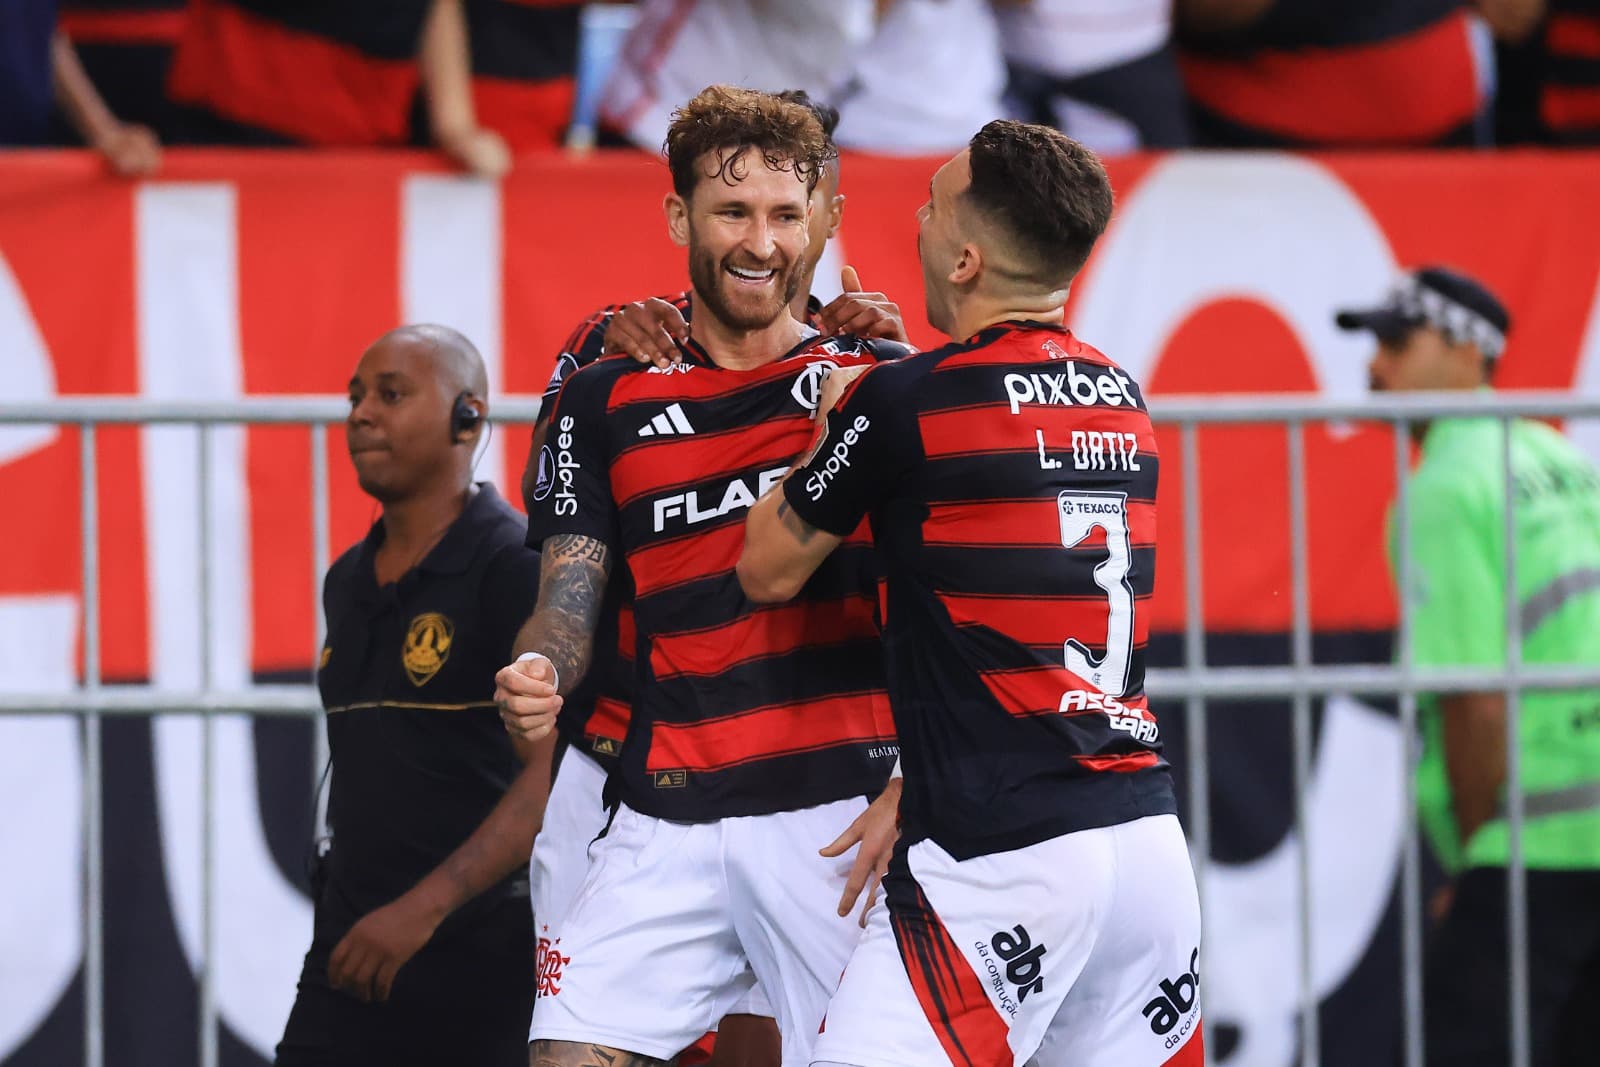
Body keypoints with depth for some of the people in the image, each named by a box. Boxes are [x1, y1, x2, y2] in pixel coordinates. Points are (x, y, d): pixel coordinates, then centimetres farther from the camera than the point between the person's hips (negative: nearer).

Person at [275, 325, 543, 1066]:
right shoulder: (348, 581, 15)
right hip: (349, 952, 7)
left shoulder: (518, 566, -10)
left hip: (481, 957, -7)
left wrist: (424, 907, -23)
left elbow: (559, 769, -19)